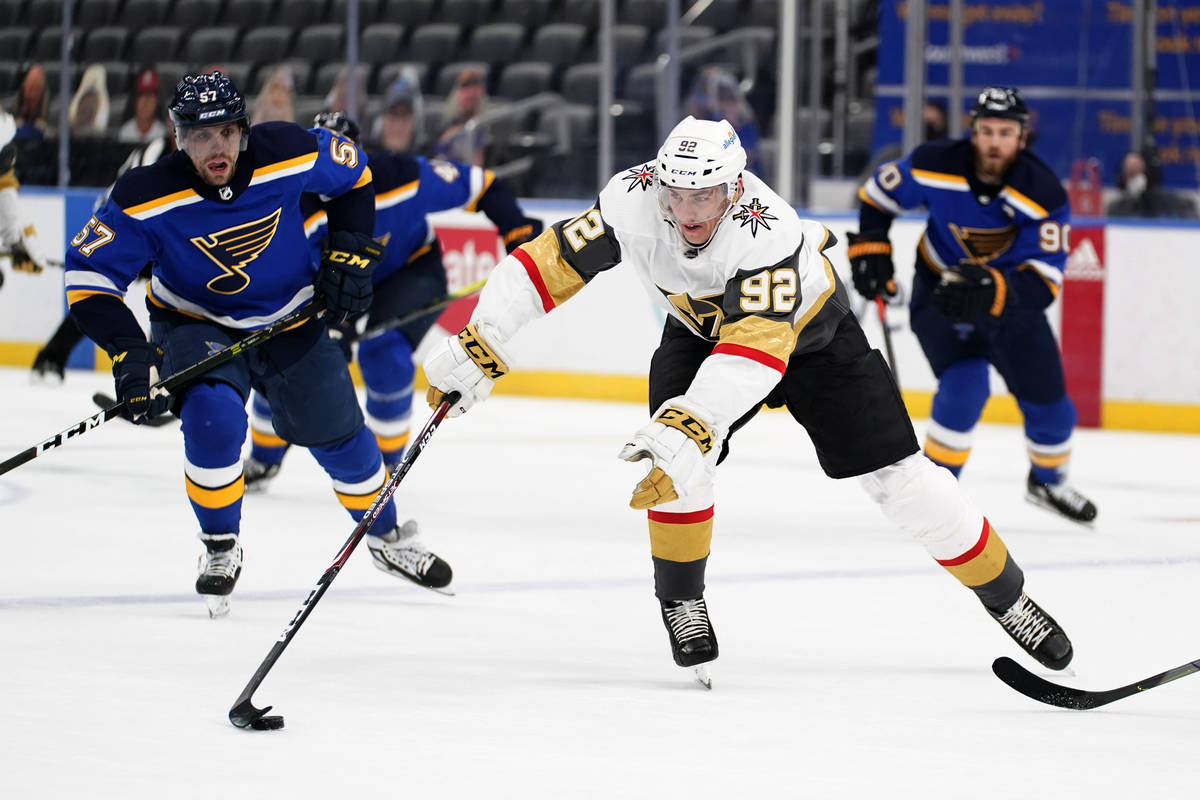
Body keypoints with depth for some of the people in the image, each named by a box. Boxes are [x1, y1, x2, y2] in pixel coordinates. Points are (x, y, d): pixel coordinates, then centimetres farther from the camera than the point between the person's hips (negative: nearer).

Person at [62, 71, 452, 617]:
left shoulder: (288, 155, -23)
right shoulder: (146, 199, -28)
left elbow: (354, 176, -2)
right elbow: (88, 275, -25)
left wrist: (349, 254, -6)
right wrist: (131, 354, -35)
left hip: (291, 319, 2)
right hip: (196, 323, -2)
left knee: (338, 434, 8)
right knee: (213, 414, -29)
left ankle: (387, 536, 37)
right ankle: (221, 549, -6)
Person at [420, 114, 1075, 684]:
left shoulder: (767, 232, -42)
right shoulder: (634, 201, -30)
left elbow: (755, 353, -51)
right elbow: (550, 264, -22)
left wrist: (687, 430, -62)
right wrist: (475, 352, -26)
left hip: (808, 331, -3)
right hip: (699, 328, 3)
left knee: (898, 476, -5)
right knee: (672, 454, -22)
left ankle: (1007, 597, 10)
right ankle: (681, 601, -1)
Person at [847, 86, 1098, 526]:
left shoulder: (1044, 194, -25)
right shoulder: (935, 165, -23)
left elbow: (1044, 281, -30)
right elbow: (877, 193, -3)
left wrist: (993, 291, -47)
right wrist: (869, 251, -11)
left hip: (1011, 297, 2)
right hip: (939, 289, -2)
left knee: (1047, 397, 7)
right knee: (965, 386, -26)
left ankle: (1048, 480, 38)